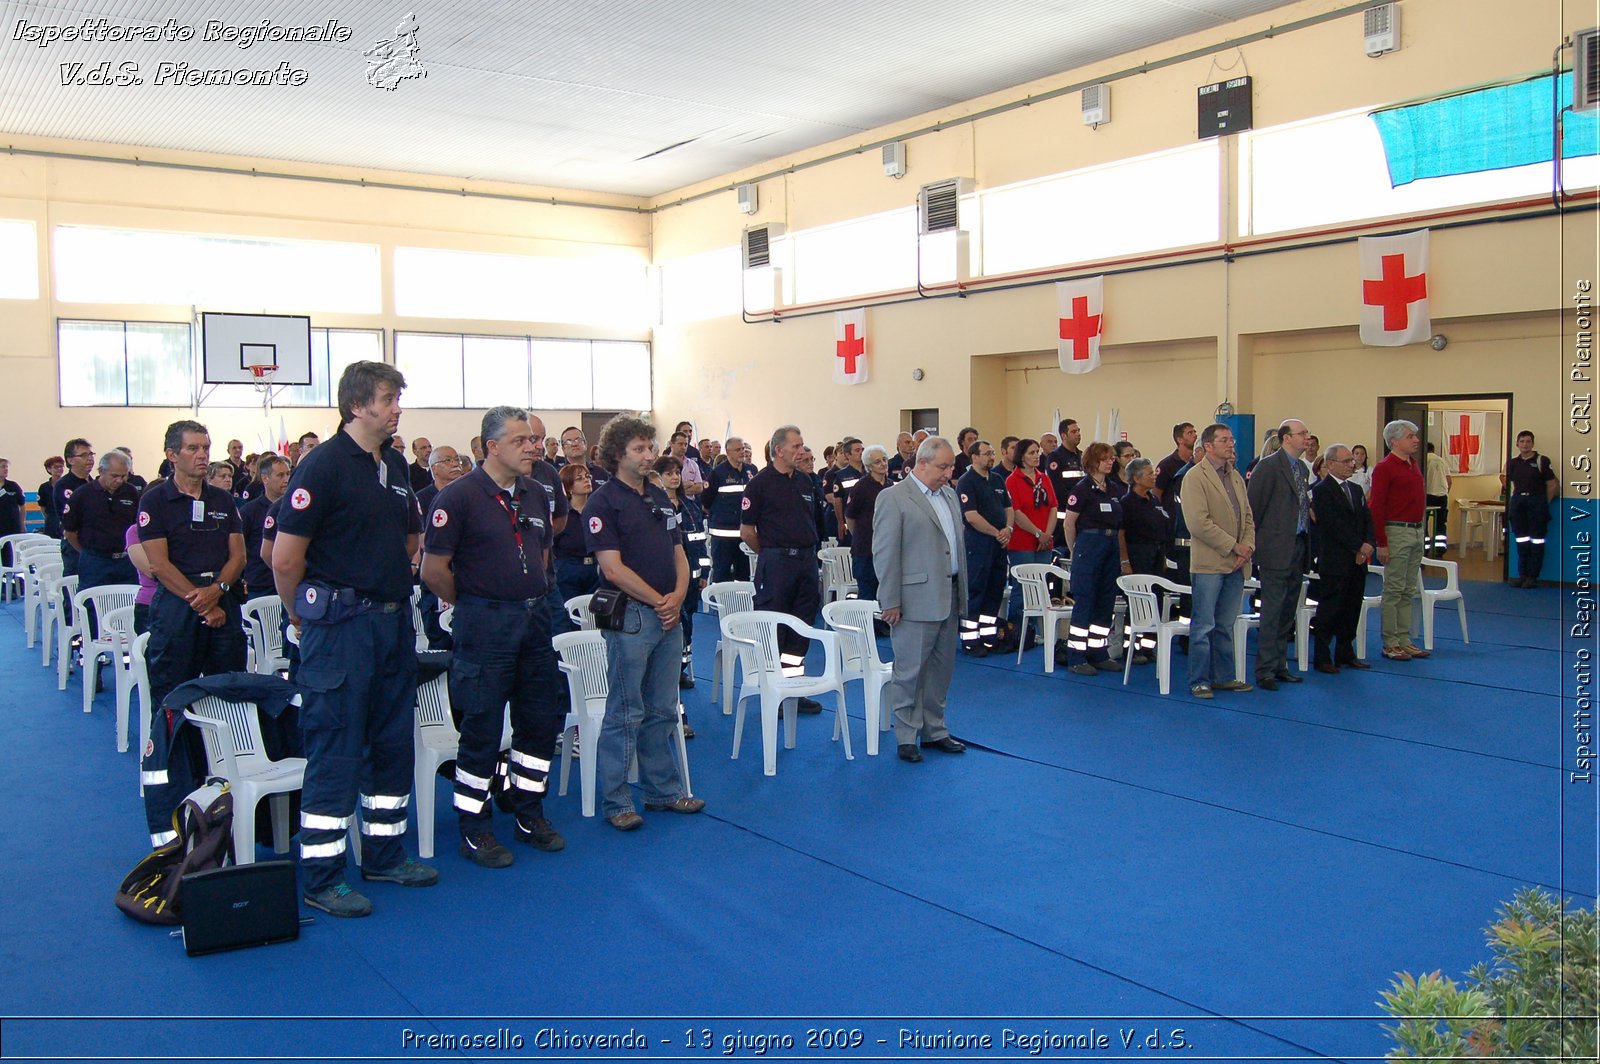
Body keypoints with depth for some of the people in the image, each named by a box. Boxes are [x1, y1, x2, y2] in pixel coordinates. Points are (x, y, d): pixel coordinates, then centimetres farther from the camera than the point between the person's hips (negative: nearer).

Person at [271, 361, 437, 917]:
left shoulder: (395, 464, 10)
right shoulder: (324, 465, -13)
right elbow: (285, 558, -14)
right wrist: (304, 616, -2)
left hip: (394, 621, 8)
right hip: (341, 626, -8)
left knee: (393, 744, 14)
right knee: (335, 751, -1)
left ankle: (385, 854, 27)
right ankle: (321, 878, 9)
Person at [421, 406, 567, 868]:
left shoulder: (536, 494, 8)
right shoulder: (458, 497, -13)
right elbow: (433, 570, -13)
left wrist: (532, 598, 14)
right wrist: (473, 604, -1)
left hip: (534, 618, 7)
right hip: (485, 624, -7)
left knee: (541, 718, 12)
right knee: (482, 728, 1)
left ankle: (528, 813, 28)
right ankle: (474, 830, 14)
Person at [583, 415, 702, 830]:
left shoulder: (660, 497, 15)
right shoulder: (603, 502, -8)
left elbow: (679, 554, 16)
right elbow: (612, 567, -14)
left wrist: (678, 597, -3)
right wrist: (658, 601, -11)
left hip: (668, 616, 7)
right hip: (630, 616, -7)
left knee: (662, 712, 14)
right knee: (625, 715, 0)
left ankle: (663, 790, 24)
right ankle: (615, 802, 10)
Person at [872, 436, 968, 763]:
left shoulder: (949, 496, 14)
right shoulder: (894, 498, -9)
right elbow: (885, 553, -12)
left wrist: (962, 593, 16)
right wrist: (890, 602, -14)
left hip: (949, 599, 7)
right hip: (917, 600, -7)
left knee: (941, 670, 14)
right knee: (910, 671, 0)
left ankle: (934, 730, 25)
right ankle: (906, 737, 11)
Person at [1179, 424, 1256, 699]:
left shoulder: (1236, 477, 15)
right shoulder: (1195, 477, -9)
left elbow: (1248, 517, 17)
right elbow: (1198, 523, -17)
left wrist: (1247, 547, -1)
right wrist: (1234, 546, -13)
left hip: (1235, 564, 7)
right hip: (1209, 564, -7)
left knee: (1225, 626, 13)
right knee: (1203, 626, -1)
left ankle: (1221, 676, 21)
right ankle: (1199, 681, 6)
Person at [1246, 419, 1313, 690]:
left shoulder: (1303, 469, 15)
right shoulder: (1269, 465, -10)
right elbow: (1253, 506, -11)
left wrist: (1310, 510, 6)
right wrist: (1254, 544, -9)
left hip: (1298, 546, 8)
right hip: (1276, 548, -8)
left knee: (1287, 612, 12)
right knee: (1272, 611, -6)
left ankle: (1279, 666, 21)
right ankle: (1265, 671, -1)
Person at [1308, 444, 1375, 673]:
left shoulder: (1356, 489, 16)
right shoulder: (1321, 491, -9)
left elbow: (1367, 520, 12)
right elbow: (1335, 525, -15)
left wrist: (1367, 544, -5)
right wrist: (1357, 547, -15)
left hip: (1357, 562, 7)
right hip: (1334, 562, -7)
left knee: (1352, 610, 11)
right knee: (1329, 610, -3)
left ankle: (1345, 654, 21)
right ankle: (1321, 658, 4)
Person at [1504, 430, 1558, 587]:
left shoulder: (1541, 461, -4)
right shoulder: (1513, 463, 11)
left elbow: (1552, 485, -4)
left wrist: (1543, 504, -3)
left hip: (1537, 503, -5)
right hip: (1518, 502, 5)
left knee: (1536, 542, -2)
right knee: (1521, 542, 8)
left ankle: (1533, 577, 2)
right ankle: (1522, 575, 14)